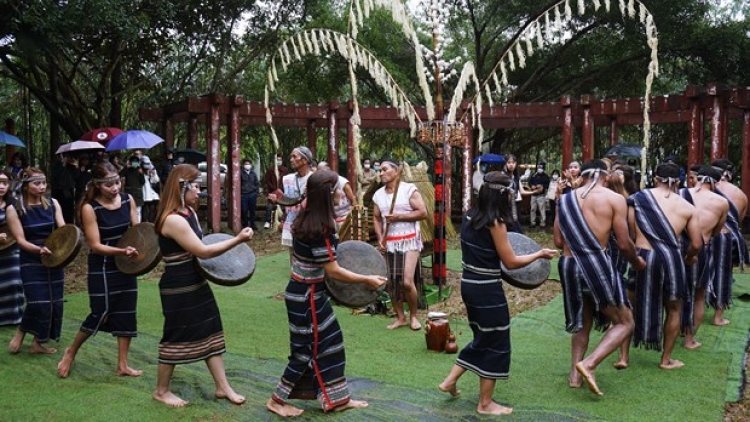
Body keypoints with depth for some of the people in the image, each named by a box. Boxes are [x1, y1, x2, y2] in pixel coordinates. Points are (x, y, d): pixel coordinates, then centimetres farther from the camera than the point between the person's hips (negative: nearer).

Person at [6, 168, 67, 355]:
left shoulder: (52, 204, 2)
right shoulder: (14, 209, -8)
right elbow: (20, 240, -13)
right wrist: (39, 249, -30)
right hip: (31, 263, -4)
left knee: (54, 303, 5)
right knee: (38, 303, -11)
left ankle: (38, 342, 19)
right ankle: (20, 334, 15)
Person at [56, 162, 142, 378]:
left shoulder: (128, 200, -2)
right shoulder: (89, 208, -16)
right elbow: (96, 245, -17)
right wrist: (122, 251, -30)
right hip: (102, 267, -5)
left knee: (126, 313, 7)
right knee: (101, 314, -5)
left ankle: (122, 365, 18)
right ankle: (71, 352, 21)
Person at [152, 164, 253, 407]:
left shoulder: (189, 212, 6)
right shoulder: (172, 219, -24)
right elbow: (202, 252, -25)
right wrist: (238, 239, -23)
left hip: (196, 283, 9)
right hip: (178, 288, -9)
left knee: (210, 332, 12)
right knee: (176, 337, 5)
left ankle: (223, 387, 21)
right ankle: (161, 391, 23)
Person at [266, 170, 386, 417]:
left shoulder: (306, 218, 1)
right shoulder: (319, 229, -27)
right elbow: (332, 271, -23)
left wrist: (332, 248, 21)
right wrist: (367, 280, -15)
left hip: (308, 291, 9)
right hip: (306, 296, -9)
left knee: (330, 340, 18)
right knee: (307, 348, 5)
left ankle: (337, 399, 31)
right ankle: (278, 400, 19)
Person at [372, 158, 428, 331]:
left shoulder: (409, 189, -9)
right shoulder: (378, 194, 7)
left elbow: (423, 213, -13)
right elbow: (376, 218, 15)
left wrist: (398, 217, -16)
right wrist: (380, 238, -1)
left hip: (409, 241, -5)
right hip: (389, 244, 6)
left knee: (407, 282, -12)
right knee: (390, 282, 7)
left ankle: (413, 316, 11)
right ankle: (400, 317, 22)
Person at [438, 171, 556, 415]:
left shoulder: (470, 216, 5)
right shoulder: (495, 223, -18)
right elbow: (510, 262, -13)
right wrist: (539, 254, -1)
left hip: (469, 284, 8)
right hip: (487, 290, -8)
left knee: (483, 338, 24)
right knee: (495, 344, 6)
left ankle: (450, 381, 26)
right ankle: (485, 404, 16)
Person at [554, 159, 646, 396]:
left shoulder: (565, 199, 8)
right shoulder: (614, 199, -4)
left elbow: (558, 241, 7)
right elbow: (623, 243, -5)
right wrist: (637, 262, 15)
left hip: (569, 265, 5)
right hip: (597, 265, -5)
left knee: (582, 322, 25)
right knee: (624, 323, 10)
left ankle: (575, 374, 21)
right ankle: (588, 364, -7)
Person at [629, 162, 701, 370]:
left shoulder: (638, 198, 3)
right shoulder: (687, 207, 5)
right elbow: (696, 244, 5)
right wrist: (689, 257, 26)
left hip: (641, 257, 1)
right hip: (671, 259, 0)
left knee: (633, 307, 18)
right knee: (673, 309, 18)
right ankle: (666, 359, 25)